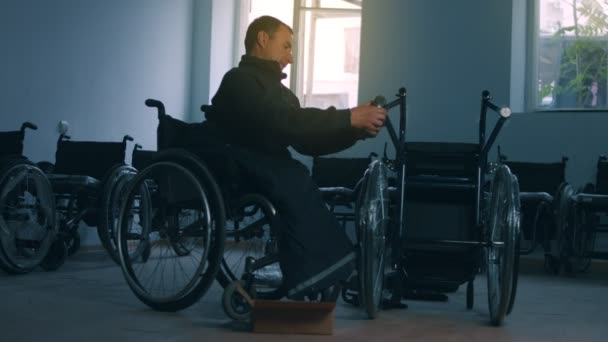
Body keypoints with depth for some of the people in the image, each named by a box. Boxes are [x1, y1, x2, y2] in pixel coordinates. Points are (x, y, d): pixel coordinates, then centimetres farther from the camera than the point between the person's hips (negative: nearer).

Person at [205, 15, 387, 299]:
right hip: (234, 174, -8)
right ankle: (307, 289, -36)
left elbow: (308, 142, 11)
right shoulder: (240, 80, -7)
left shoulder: (276, 89, 21)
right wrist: (349, 118, -25)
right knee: (294, 182, -34)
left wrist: (355, 130, -4)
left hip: (268, 171, 8)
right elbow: (284, 122, -24)